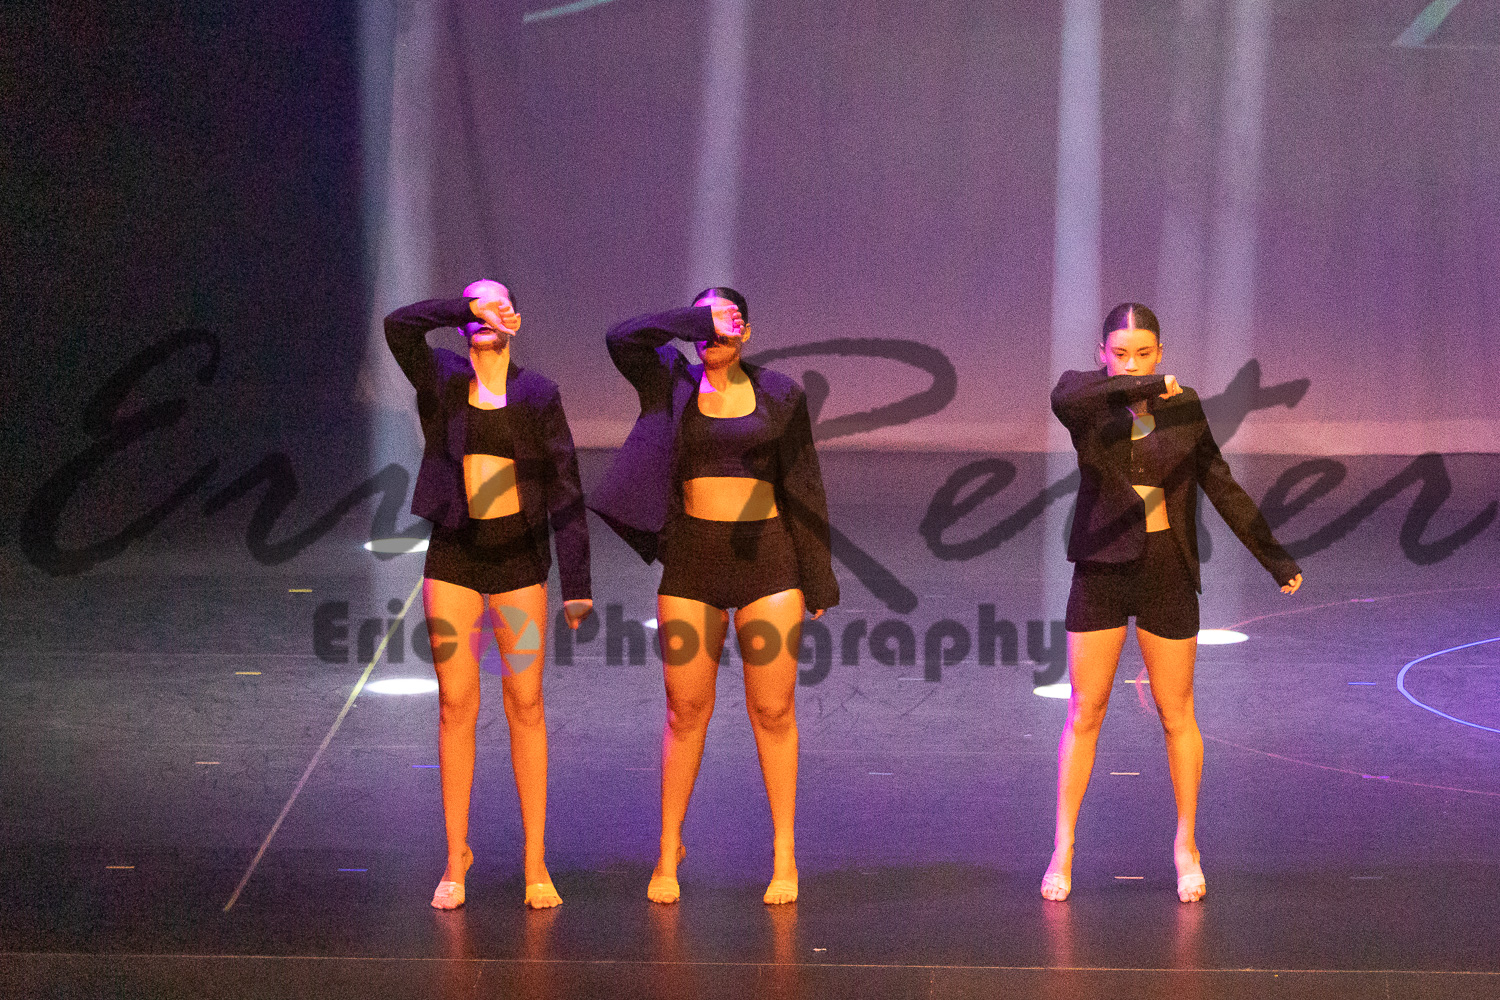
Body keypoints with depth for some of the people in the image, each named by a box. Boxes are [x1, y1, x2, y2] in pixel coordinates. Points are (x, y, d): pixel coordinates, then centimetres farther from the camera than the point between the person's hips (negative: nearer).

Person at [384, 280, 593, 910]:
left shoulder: (537, 397, 0)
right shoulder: (441, 381, 2)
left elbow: (565, 491, -1)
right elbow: (400, 325, -17)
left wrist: (576, 585, -5)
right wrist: (467, 309, -21)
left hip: (519, 557, 0)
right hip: (453, 556, 0)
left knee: (525, 705, 1)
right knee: (456, 706, 2)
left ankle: (535, 861, 7)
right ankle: (456, 855, 11)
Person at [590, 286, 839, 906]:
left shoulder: (778, 396, 3)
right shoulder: (672, 384, 4)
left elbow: (802, 489, 5)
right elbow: (623, 337, -15)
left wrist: (816, 582, 3)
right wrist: (701, 321, -16)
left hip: (766, 563, -1)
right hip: (691, 564, 1)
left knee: (773, 711, 2)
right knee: (686, 710, 5)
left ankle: (784, 855, 11)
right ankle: (669, 850, 18)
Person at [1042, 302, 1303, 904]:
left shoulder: (1183, 408, 1)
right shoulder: (1086, 396, -4)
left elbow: (1221, 487, 7)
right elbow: (1065, 399, -30)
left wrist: (1275, 559, 4)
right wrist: (1143, 387, -39)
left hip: (1168, 575, 1)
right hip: (1102, 570, -1)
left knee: (1176, 715, 7)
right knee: (1084, 713, 2)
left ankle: (1186, 845, 21)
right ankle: (1063, 850, 10)